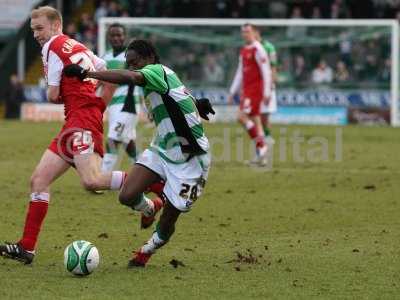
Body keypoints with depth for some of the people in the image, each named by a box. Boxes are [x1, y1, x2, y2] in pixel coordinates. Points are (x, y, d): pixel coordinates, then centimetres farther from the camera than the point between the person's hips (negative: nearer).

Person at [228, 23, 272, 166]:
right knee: (254, 119, 8)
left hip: (256, 89, -9)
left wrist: (266, 93, -19)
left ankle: (260, 143, -9)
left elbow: (266, 72, -15)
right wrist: (232, 92, 19)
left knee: (242, 116, -17)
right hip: (246, 90, 9)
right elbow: (240, 73, 21)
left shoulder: (258, 50, -11)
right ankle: (261, 155, 11)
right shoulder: (244, 51, 15)